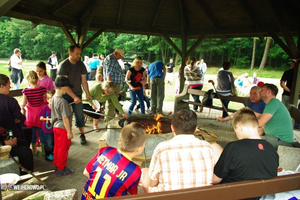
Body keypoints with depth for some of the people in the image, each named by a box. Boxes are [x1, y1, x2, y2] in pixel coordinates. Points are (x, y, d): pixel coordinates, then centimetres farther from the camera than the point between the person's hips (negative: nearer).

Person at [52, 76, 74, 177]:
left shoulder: (54, 98, 2)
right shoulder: (62, 101, -25)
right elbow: (65, 118, -23)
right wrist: (69, 132, -16)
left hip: (55, 126, 9)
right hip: (63, 128, -8)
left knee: (57, 147, 20)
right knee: (63, 149, 6)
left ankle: (56, 166, 35)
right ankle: (61, 170, 19)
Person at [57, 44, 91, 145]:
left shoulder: (81, 64, 0)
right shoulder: (63, 65, -13)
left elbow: (84, 81, 4)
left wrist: (88, 94, -5)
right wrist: (74, 97, -21)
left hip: (77, 94, 3)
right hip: (66, 95, -3)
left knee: (80, 115, 2)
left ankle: (82, 135, 15)